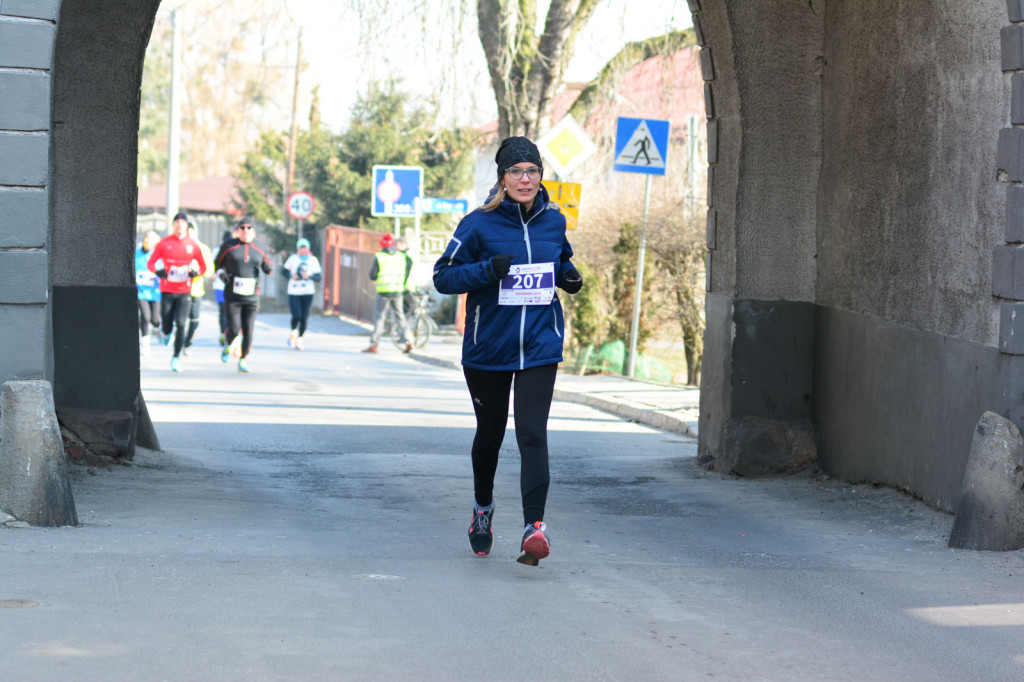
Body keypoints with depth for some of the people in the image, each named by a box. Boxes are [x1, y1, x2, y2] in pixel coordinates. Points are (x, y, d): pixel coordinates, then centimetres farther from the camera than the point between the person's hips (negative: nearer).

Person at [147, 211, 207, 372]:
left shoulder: (193, 245, 3)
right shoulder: (164, 243, 2)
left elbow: (203, 266, 11)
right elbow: (150, 262, 5)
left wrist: (196, 272, -10)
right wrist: (157, 271, -15)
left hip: (184, 292, 0)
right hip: (167, 291, 0)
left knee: (181, 325, -11)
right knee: (167, 326, 2)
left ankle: (176, 357, 0)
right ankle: (166, 333, 40)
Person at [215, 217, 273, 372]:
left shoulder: (259, 251, 6)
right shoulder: (228, 246, 2)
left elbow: (269, 269, 15)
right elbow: (217, 263, 13)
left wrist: (268, 267, -9)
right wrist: (221, 273, -7)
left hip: (251, 298, 2)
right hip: (232, 296, -2)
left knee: (248, 331, -5)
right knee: (234, 329, -9)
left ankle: (243, 360, 9)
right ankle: (227, 345, 24)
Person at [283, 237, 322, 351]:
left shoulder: (313, 260, 4)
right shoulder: (293, 258, 2)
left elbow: (318, 277, 2)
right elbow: (285, 271, 9)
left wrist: (309, 276, -17)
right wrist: (291, 276, -11)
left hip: (308, 293, 1)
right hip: (294, 292, -1)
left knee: (304, 318, -2)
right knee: (296, 316, -14)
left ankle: (299, 340, 13)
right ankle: (293, 334, 16)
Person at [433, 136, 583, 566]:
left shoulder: (553, 221, 4)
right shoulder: (480, 224, -7)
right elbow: (443, 276, -7)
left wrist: (568, 277, 1)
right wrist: (489, 269, -23)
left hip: (540, 347, 1)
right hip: (488, 348, -1)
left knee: (532, 434, -15)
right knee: (490, 433, 16)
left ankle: (534, 525, -21)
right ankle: (483, 509, 40)